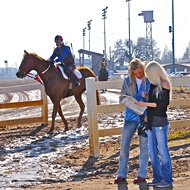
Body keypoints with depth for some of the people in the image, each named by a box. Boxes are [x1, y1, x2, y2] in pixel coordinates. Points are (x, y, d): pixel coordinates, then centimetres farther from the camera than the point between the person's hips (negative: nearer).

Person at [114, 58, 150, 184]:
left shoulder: (150, 81, -6)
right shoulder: (128, 81, 3)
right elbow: (122, 98, 8)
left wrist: (147, 97, -22)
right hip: (131, 116, 3)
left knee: (144, 146, 5)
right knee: (124, 145, 2)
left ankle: (142, 174, 15)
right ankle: (122, 174, 13)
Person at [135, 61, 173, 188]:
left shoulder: (164, 84, -8)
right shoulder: (153, 85, 14)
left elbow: (161, 104, -14)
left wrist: (145, 104, -14)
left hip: (160, 122, -8)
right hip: (151, 122, 8)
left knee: (163, 151, -4)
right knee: (152, 152, 9)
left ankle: (167, 180, 3)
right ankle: (158, 178, 17)